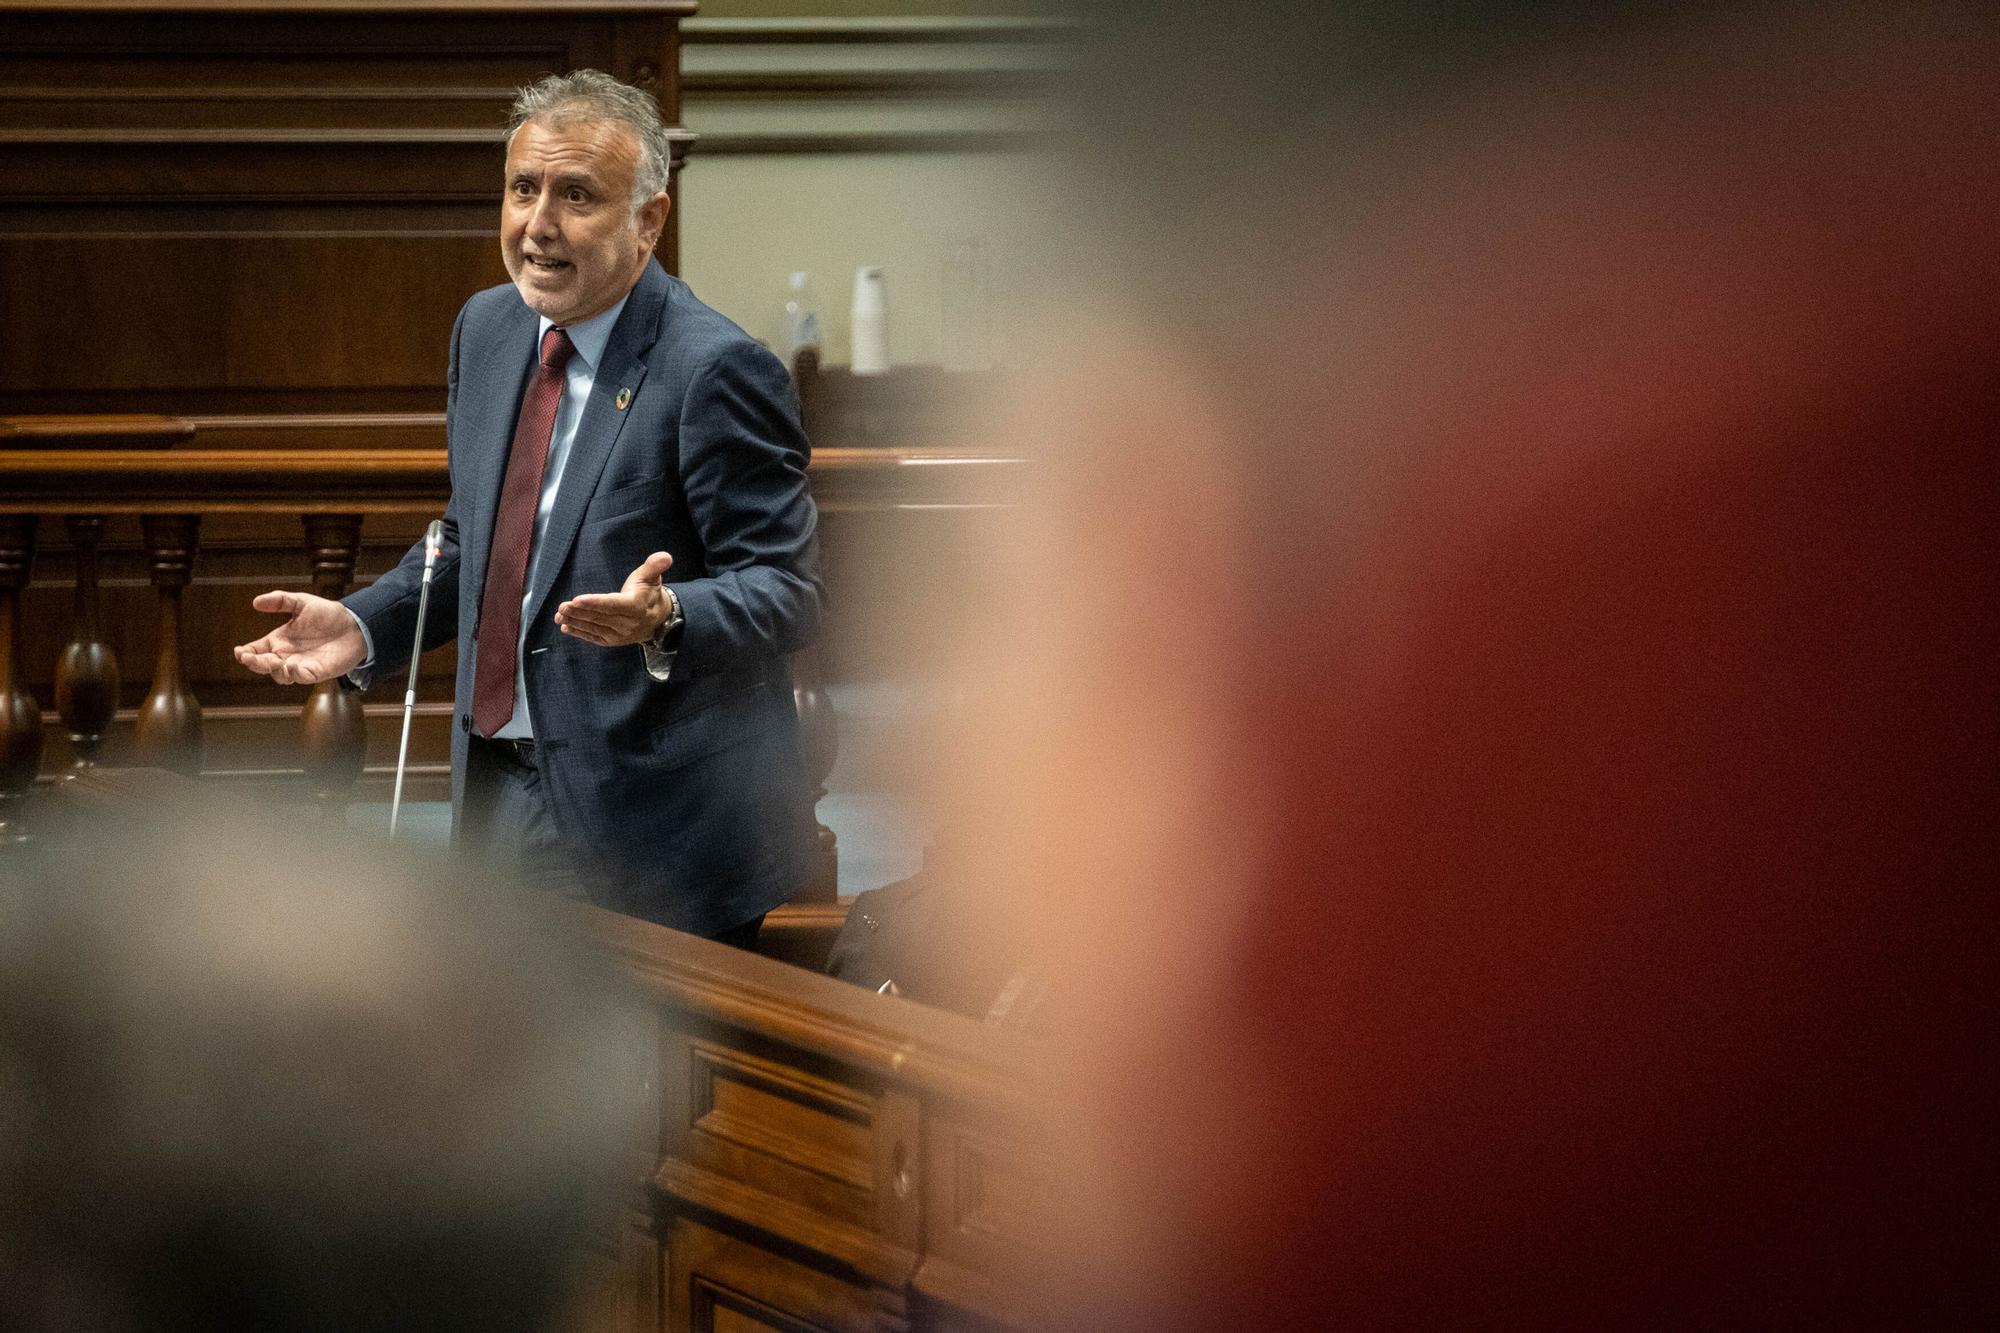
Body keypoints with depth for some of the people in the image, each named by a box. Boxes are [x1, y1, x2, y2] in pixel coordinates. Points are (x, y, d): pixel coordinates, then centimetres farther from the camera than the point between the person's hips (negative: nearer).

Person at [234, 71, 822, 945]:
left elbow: (786, 592, -17)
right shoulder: (489, 329, 9)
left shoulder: (715, 371, -16)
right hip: (501, 799, 7)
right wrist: (365, 626, 6)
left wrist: (665, 617, -35)